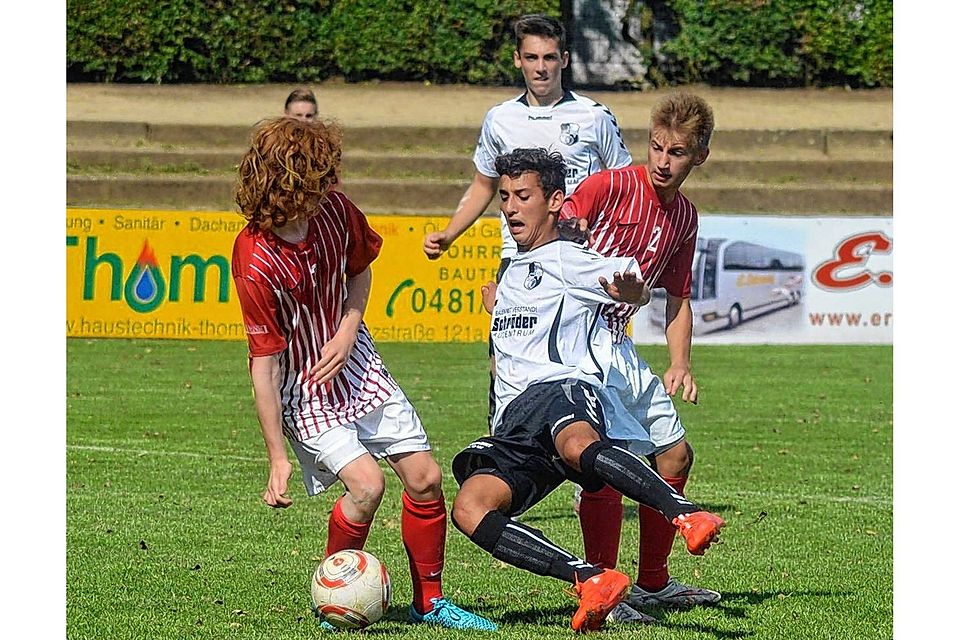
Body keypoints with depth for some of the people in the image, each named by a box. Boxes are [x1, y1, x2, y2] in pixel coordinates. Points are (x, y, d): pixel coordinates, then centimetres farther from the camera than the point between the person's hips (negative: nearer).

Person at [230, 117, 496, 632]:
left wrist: (348, 332, -8)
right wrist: (277, 458, -21)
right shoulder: (255, 261, -28)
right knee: (365, 484, -22)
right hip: (303, 388, -6)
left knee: (424, 477, 2)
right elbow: (264, 360, -24)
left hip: (355, 365, 6)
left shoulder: (333, 209, -12)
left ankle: (428, 603, 20)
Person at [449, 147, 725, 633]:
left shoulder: (563, 259, 10)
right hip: (514, 422, 7)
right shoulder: (513, 270, 34)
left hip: (563, 389, -7)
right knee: (469, 510, -25)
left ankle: (688, 518, -61)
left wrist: (629, 291, -22)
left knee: (577, 446, -45)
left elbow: (637, 290, -4)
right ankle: (591, 580, -35)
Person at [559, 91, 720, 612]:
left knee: (675, 453, 15)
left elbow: (677, 299, 19)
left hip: (619, 346, 9)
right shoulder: (609, 186, -11)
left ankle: (653, 583, 28)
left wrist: (679, 365, 5)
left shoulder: (684, 217, 11)